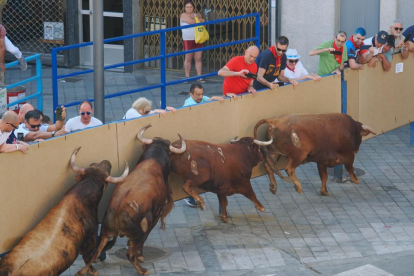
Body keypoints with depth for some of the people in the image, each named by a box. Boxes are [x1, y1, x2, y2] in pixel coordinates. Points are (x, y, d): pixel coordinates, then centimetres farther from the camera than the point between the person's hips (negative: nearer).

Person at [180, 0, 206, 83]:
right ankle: (187, 76, 10)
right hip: (188, 40, -4)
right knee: (188, 58, 1)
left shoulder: (197, 15, 14)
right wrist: (197, 17, 0)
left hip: (197, 40, 4)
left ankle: (199, 77, 6)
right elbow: (192, 22, -17)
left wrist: (200, 19, -8)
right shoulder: (184, 15, -3)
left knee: (198, 58, 3)